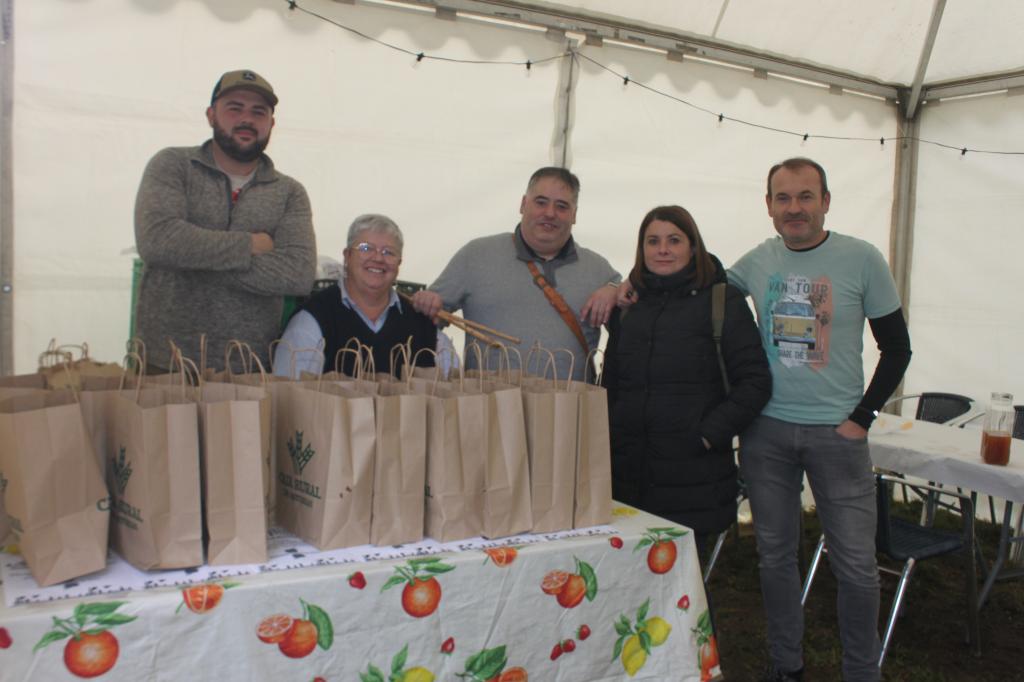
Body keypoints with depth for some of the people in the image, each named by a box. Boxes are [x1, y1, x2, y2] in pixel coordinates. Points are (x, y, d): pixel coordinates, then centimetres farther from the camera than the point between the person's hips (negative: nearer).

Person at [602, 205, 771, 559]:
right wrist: (608, 435, 9)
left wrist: (710, 434, -11)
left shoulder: (724, 302, -1)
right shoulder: (627, 304, 13)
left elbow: (755, 382, -4)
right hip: (627, 473, 4)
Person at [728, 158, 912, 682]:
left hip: (836, 431, -2)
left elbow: (896, 348, 1)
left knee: (856, 565, 1)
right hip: (766, 430, 3)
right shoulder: (757, 262, 3)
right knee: (775, 555, 11)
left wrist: (862, 418, -5)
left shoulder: (862, 259, -4)